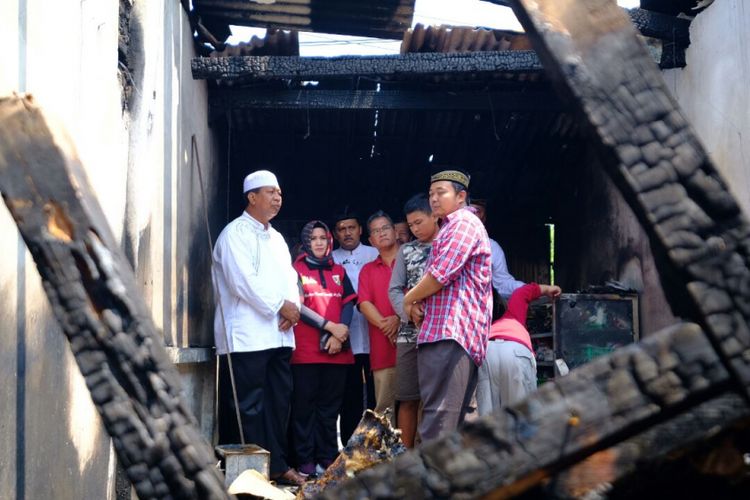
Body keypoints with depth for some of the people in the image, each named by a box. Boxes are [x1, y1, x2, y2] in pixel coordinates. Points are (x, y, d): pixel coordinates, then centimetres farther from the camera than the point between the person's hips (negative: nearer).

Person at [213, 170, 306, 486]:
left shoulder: (277, 237, 21)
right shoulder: (236, 233, -4)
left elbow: (290, 278, 16)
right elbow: (243, 281, -15)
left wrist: (294, 308, -4)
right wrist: (280, 306, -11)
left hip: (279, 335, 8)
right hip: (247, 337, -8)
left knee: (278, 403, 9)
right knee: (248, 408, -6)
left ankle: (276, 465, 16)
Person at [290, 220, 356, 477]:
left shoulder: (338, 271, 18)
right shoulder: (296, 270, 5)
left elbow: (348, 303, 8)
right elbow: (297, 305, -6)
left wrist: (340, 332, -9)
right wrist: (329, 326, -12)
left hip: (337, 349, 4)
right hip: (306, 349, -3)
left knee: (330, 406, 6)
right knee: (305, 404, -3)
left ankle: (327, 459, 11)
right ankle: (306, 461, 1)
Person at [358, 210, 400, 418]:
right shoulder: (368, 270, 21)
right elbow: (364, 304, 7)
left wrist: (400, 319, -13)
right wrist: (386, 325, -9)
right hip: (383, 350, 3)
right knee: (384, 409, -3)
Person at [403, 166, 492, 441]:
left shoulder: (463, 223, -5)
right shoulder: (450, 227, 29)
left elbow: (440, 274, -16)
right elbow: (436, 278, 32)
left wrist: (410, 299, 1)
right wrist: (418, 301, 11)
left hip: (449, 334, -11)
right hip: (444, 332, 11)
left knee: (438, 417, -16)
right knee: (450, 418, 10)